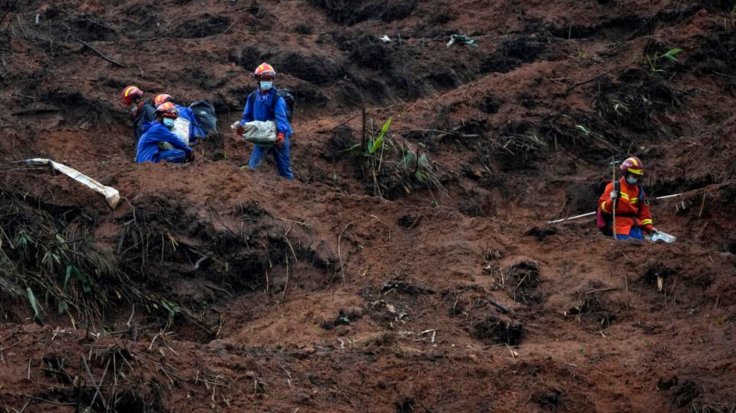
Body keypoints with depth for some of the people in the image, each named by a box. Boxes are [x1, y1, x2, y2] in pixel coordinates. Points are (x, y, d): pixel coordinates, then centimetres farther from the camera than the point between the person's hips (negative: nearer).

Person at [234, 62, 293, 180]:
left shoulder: (277, 98, -14)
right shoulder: (252, 97, 0)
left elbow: (281, 117, -26)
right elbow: (247, 116, 6)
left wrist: (281, 133, -45)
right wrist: (242, 125, -18)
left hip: (278, 136, -4)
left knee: (284, 168, 5)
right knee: (252, 166, -3)